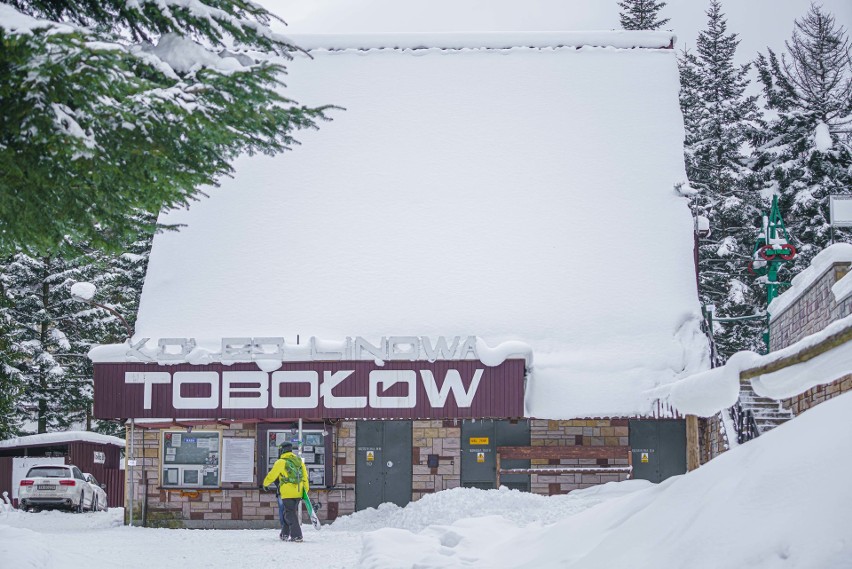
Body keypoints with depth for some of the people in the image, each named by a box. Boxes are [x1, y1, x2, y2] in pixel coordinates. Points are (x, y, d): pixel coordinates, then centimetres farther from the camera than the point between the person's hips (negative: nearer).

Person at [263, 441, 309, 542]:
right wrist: (305, 491, 18)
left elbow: (272, 475, -1)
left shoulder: (281, 462, -9)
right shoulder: (299, 461, 11)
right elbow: (305, 477, 13)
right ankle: (285, 534, 24)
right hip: (298, 493, 6)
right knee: (287, 513, 17)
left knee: (290, 514, -3)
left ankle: (297, 535, -11)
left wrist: (265, 484, 18)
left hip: (287, 494, -6)